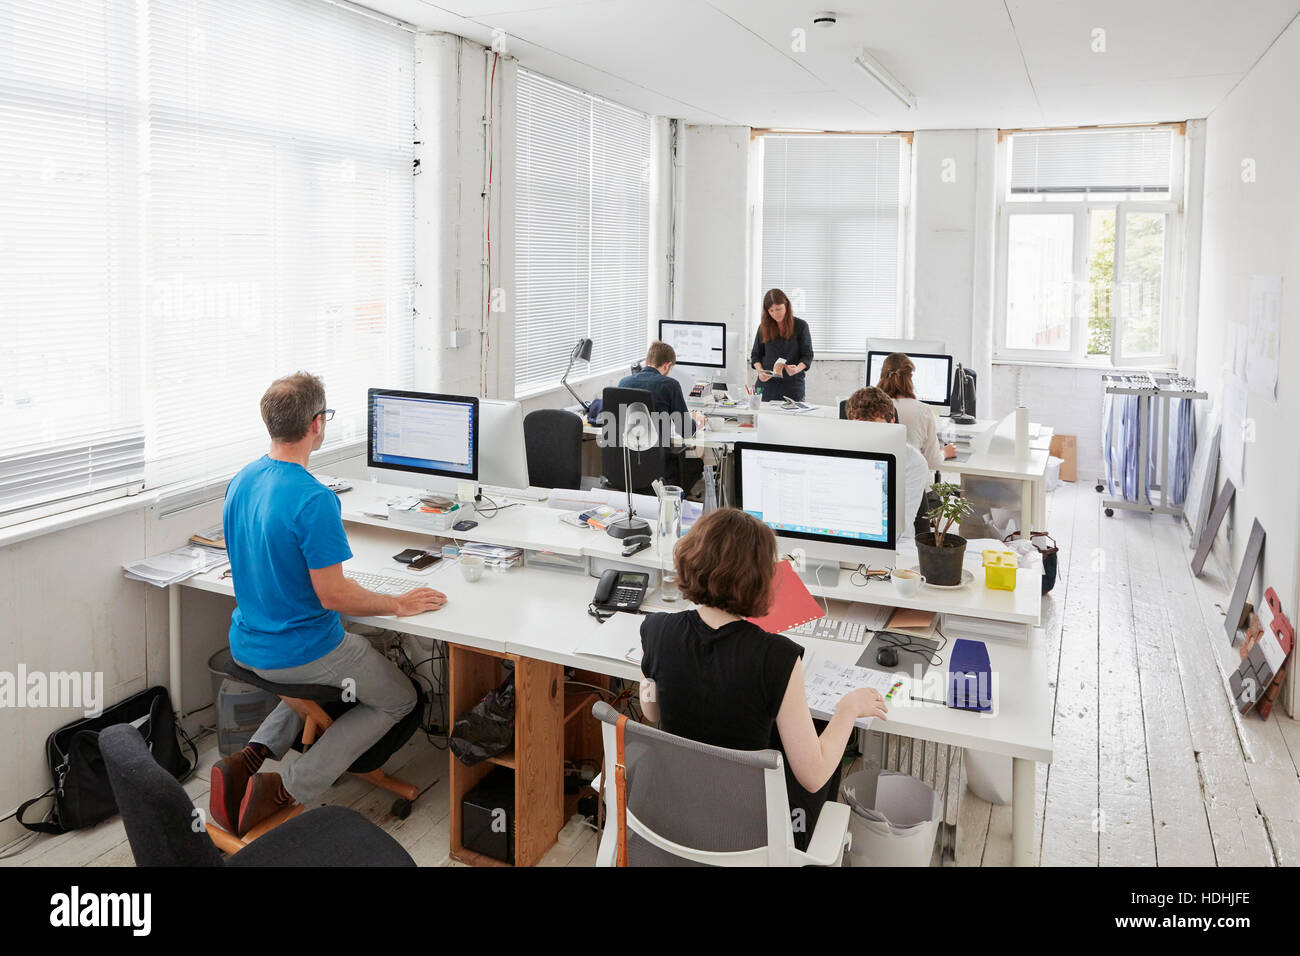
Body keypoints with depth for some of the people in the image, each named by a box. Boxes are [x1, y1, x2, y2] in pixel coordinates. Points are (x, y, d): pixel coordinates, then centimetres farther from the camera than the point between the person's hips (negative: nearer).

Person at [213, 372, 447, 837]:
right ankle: (287, 789, 2)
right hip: (299, 653, -8)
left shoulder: (240, 481, -1)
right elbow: (332, 594, -25)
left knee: (322, 675, 36)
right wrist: (399, 604, -10)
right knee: (399, 697, 15)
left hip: (246, 645, 8)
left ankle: (249, 758, 14)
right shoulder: (314, 500, -28)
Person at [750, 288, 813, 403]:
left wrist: (797, 369, -20)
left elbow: (808, 356, 0)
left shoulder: (800, 326, 0)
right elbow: (755, 355, 12)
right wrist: (760, 371, -7)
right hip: (767, 383, 2)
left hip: (792, 383, -2)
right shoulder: (764, 326, 7)